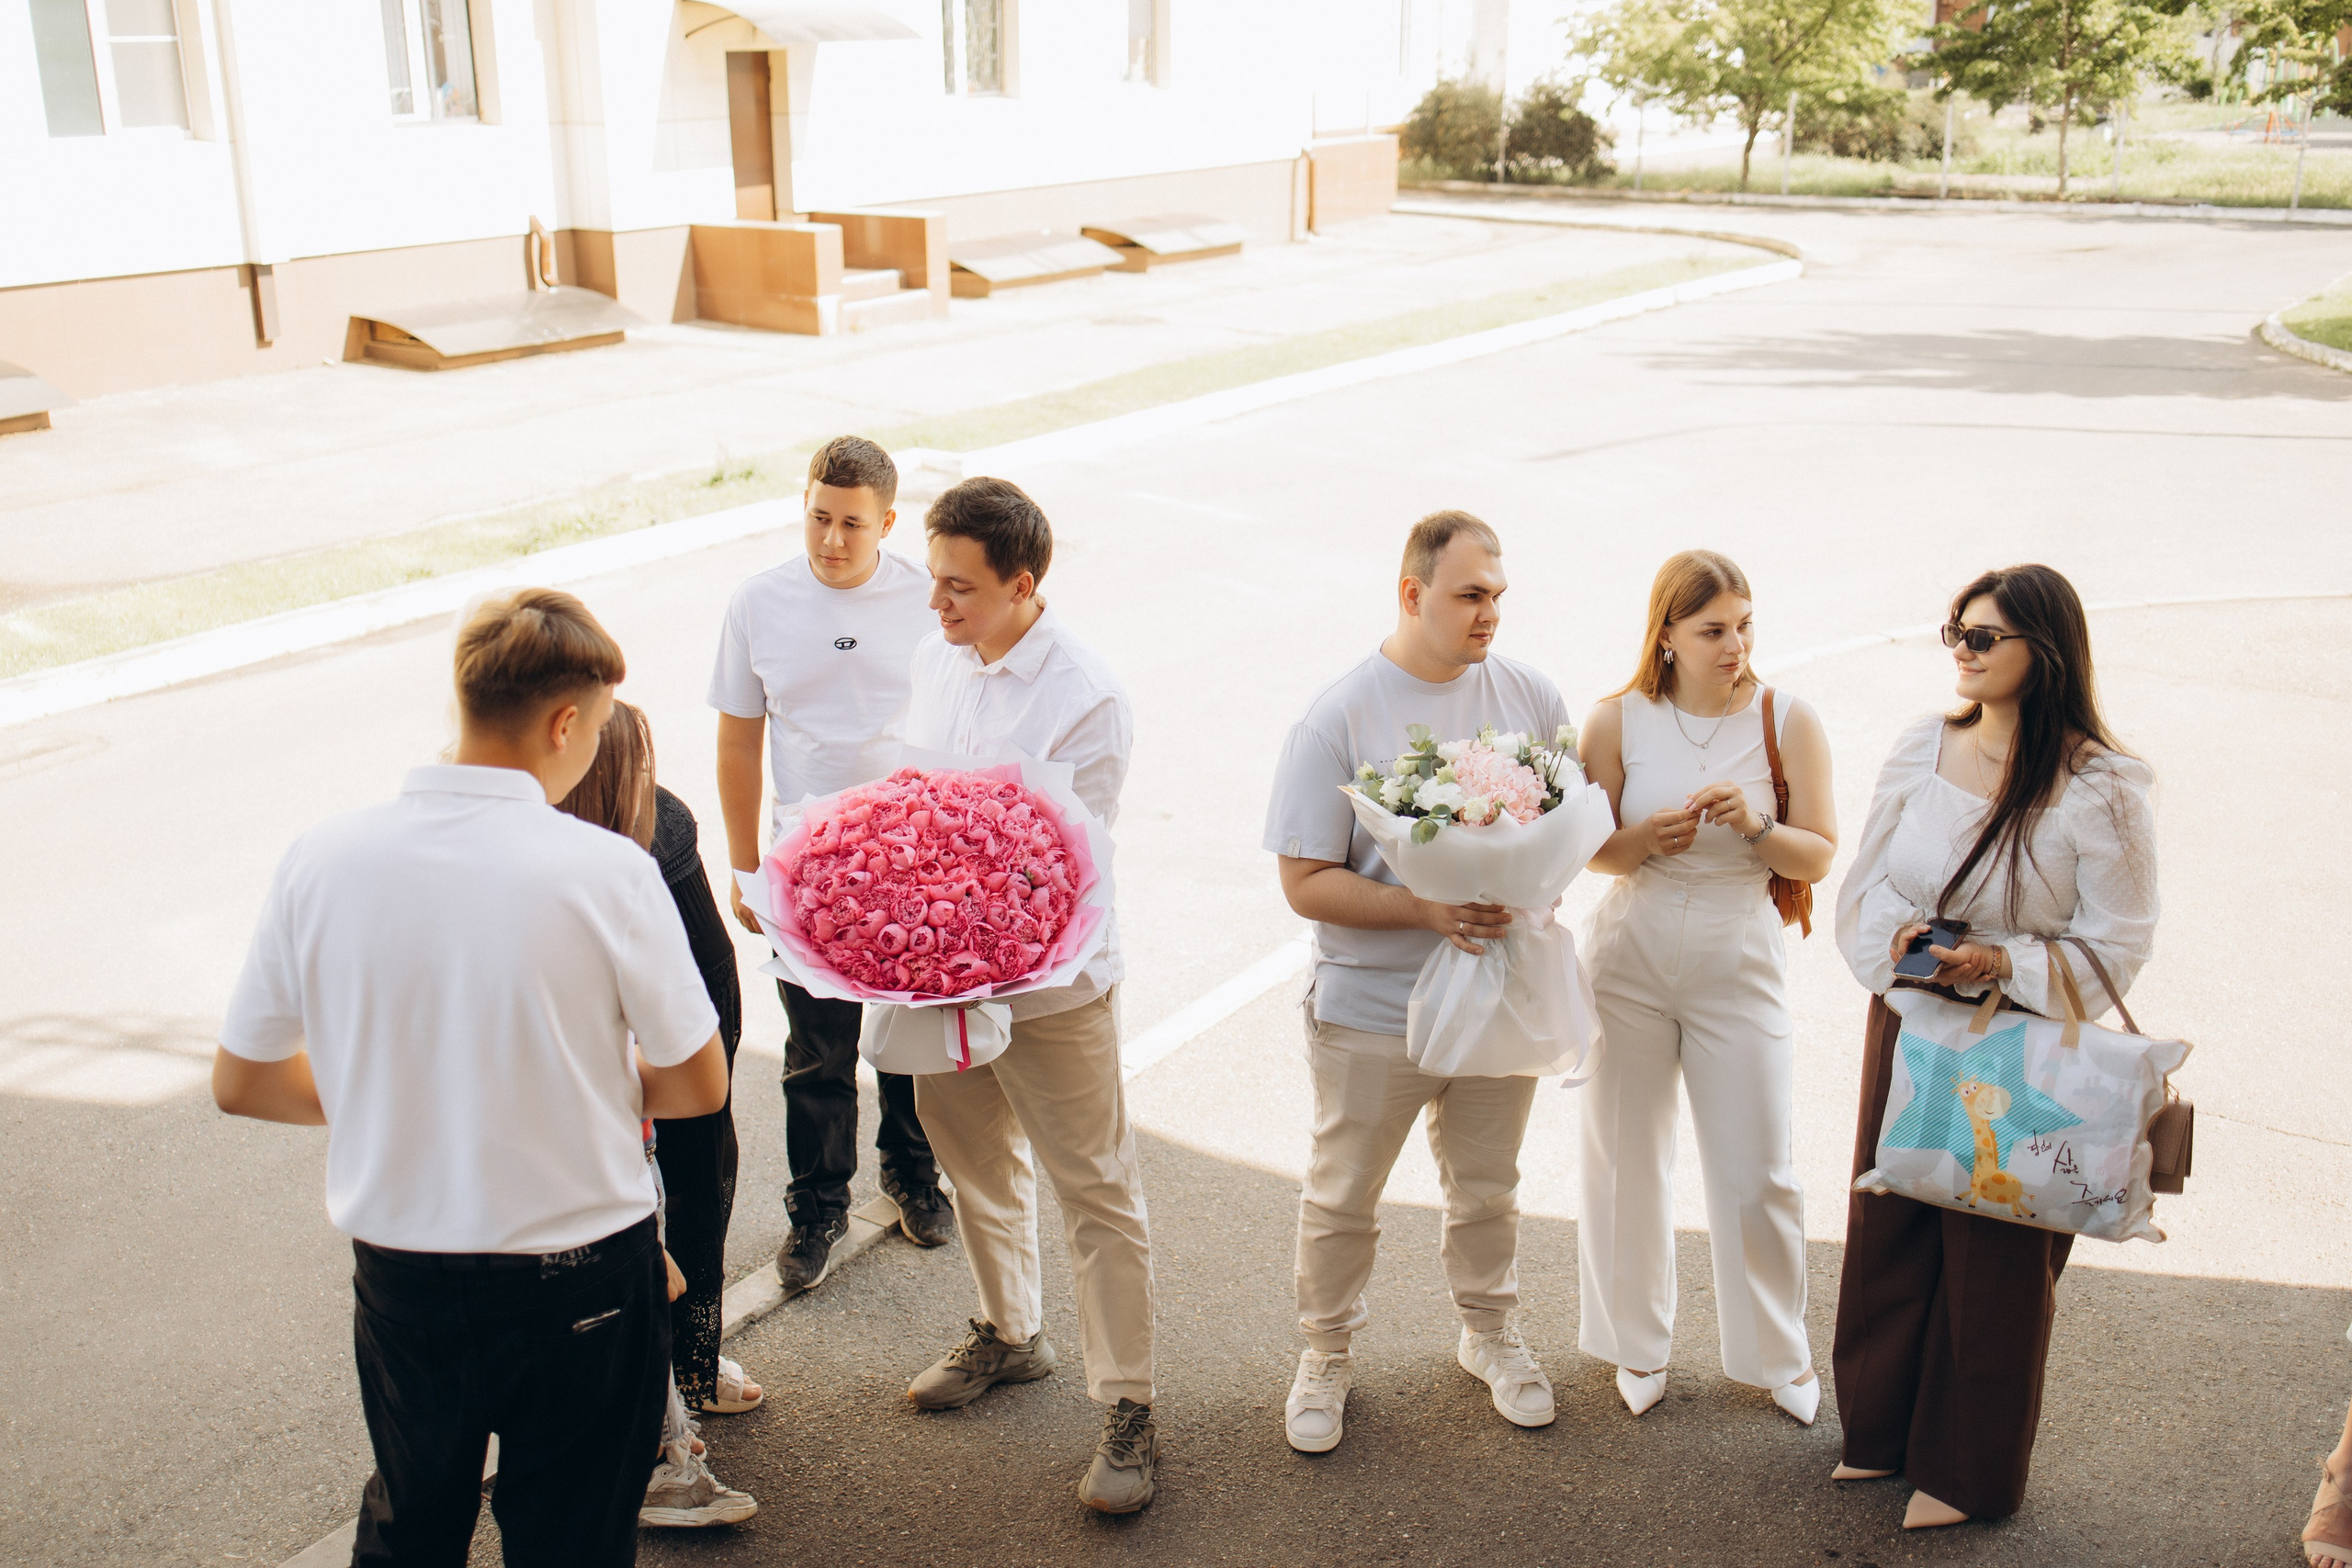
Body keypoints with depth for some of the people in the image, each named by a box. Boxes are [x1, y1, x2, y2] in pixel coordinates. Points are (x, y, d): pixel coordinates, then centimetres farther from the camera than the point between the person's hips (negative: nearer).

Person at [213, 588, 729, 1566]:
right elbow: (700, 1087, -9)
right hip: (576, 1282, -3)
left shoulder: (321, 860, -10)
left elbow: (240, 1083, 1)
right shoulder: (606, 872, -20)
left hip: (398, 1274, 3)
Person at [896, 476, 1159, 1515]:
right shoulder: (936, 658, 2)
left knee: (1096, 1193, 3)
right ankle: (1009, 1333, 45)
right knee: (977, 1165, 23)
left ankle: (1126, 1407, 15)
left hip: (1048, 982, -7)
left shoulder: (1088, 699, -20)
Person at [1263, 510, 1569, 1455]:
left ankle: (1489, 1333, 44)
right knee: (1342, 1200, 11)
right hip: (1372, 1007, -3)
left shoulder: (1529, 696, -1)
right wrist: (1427, 910, -25)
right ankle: (1328, 1355, 34)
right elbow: (1306, 881, -14)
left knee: (1487, 1191, 20)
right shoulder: (1338, 718, -13)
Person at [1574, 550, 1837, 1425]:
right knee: (1626, 1165, 12)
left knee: (1757, 1176, 4)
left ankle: (1777, 1354, 29)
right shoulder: (1618, 721, -6)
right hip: (1631, 959, 1)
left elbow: (1818, 858, -4)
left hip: (1738, 966, 0)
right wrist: (1647, 839, -21)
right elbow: (1588, 848, -1)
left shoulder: (1787, 724, -7)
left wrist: (1752, 828, -22)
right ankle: (1637, 1343, 34)